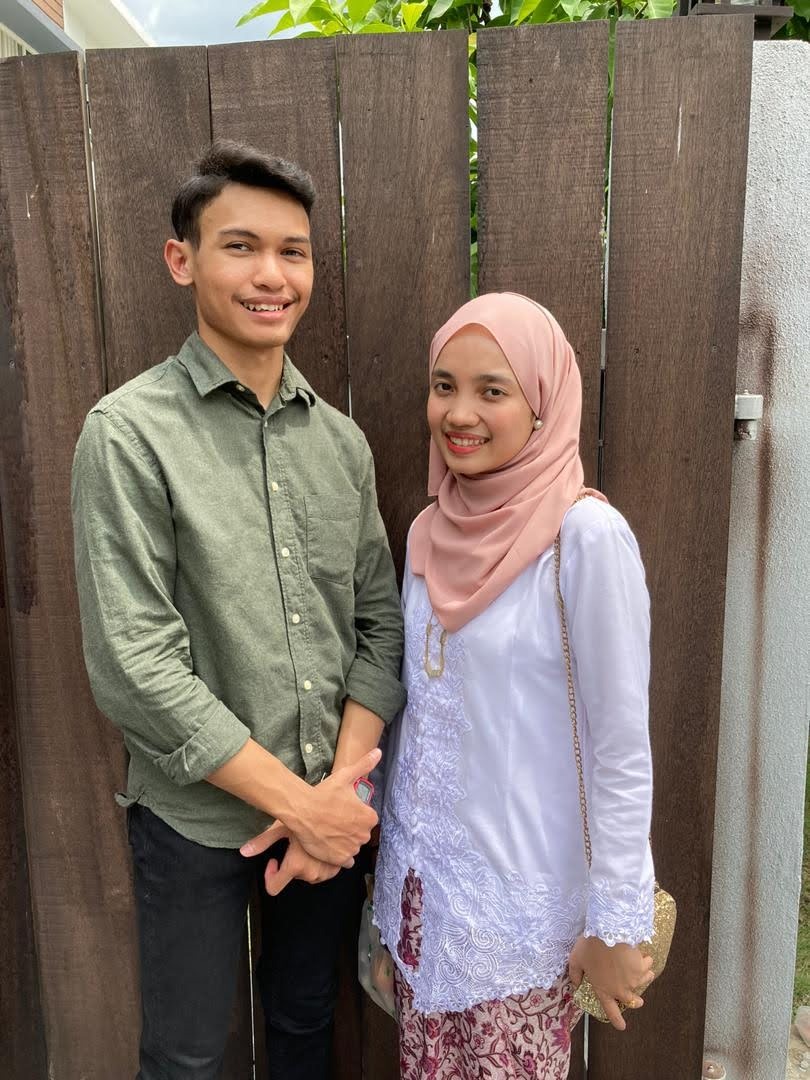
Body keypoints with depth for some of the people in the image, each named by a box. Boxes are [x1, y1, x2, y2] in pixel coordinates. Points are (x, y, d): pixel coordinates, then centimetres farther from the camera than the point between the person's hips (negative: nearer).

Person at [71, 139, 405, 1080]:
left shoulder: (340, 439, 2)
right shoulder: (130, 432, -13)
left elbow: (380, 621, 3)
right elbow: (134, 667, -18)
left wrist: (344, 780, -9)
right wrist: (297, 800, -15)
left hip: (331, 806, 4)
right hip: (197, 816, -4)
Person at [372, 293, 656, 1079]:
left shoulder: (586, 537, -20)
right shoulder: (429, 531, -1)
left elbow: (622, 750, -16)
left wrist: (615, 924, -11)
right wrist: (389, 854, 12)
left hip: (525, 896, -5)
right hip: (421, 877, 6)